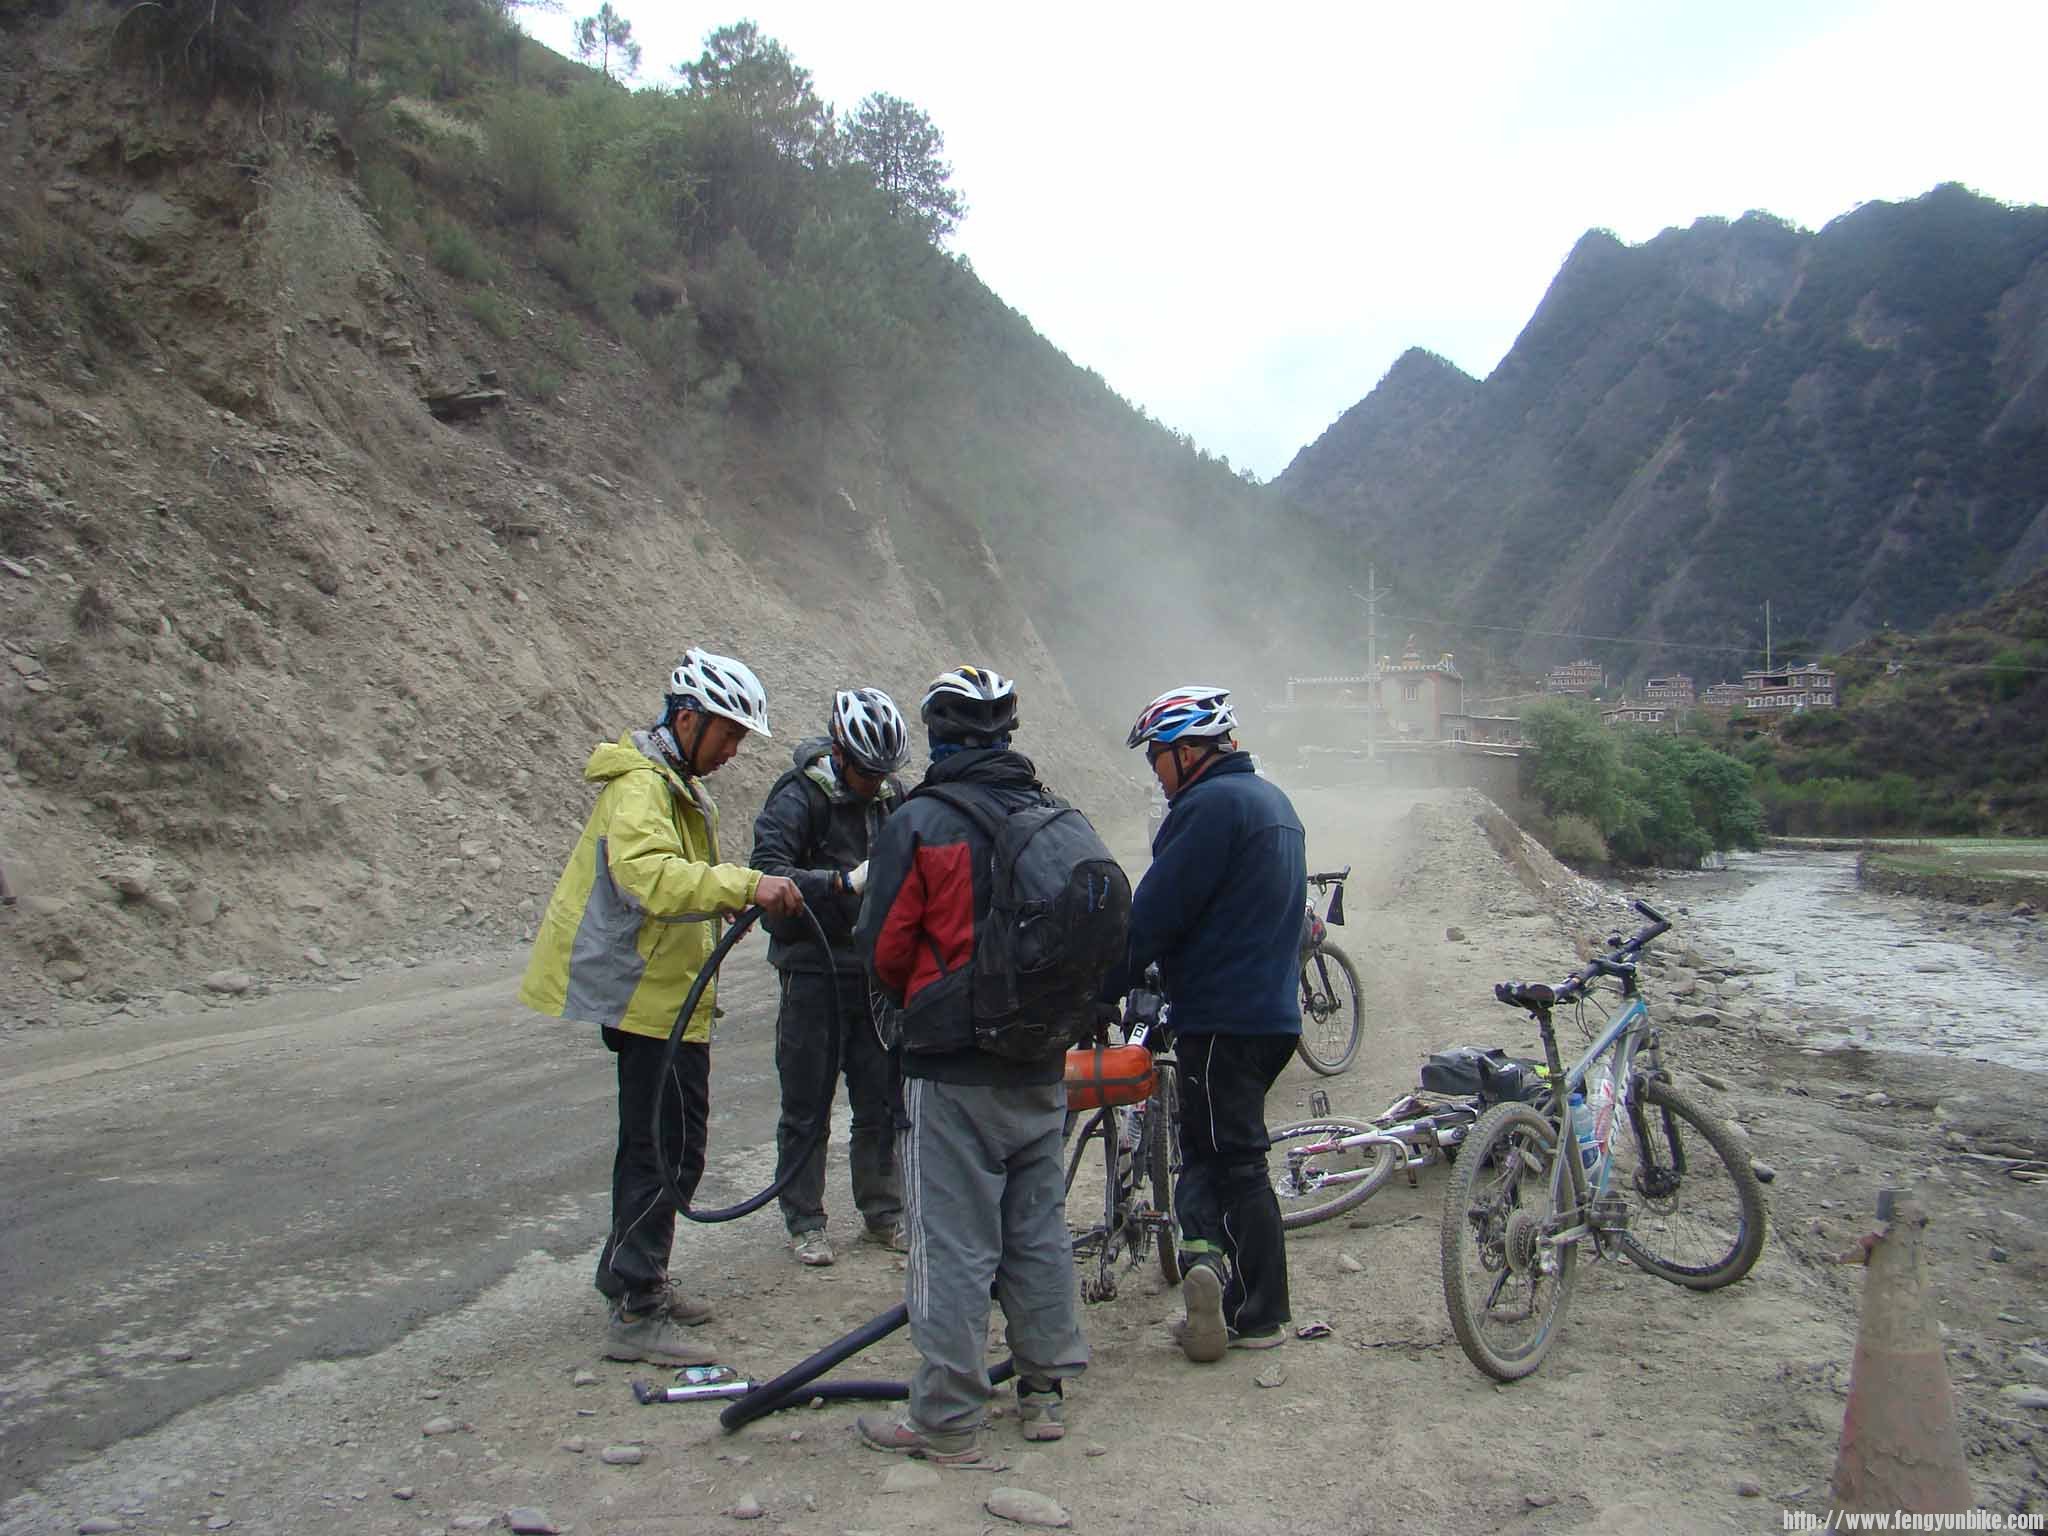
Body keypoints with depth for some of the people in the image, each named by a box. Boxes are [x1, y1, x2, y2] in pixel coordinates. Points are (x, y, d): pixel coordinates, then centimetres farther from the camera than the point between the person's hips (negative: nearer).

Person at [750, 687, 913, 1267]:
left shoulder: (893, 799, 5)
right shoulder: (798, 798, -12)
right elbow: (768, 872, -24)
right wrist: (843, 881, -36)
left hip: (877, 971, 5)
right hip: (814, 971, -5)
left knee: (882, 1100, 12)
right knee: (807, 1105, 5)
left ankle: (883, 1212, 27)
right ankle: (804, 1221, 19)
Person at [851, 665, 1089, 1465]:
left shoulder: (919, 822, -13)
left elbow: (882, 950, -9)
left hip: (952, 1074, -6)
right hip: (1042, 1068, 6)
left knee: (952, 1249, 2)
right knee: (1039, 1231, 17)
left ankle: (947, 1424, 11)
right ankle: (1044, 1392, 29)